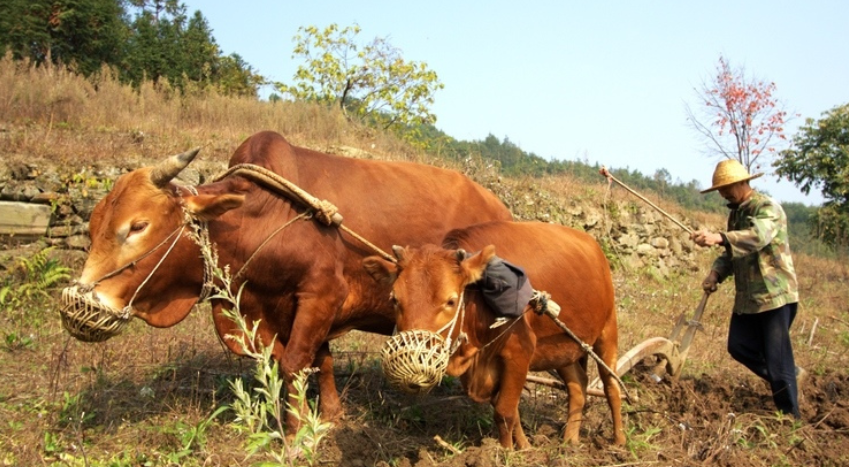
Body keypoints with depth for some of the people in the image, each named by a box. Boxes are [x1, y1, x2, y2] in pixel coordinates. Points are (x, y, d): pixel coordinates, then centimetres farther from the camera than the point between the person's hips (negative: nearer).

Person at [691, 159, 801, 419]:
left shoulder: (768, 208, -14)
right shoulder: (735, 213, 12)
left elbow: (758, 236, -35)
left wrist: (719, 238, -51)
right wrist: (716, 273, -4)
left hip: (775, 294, -8)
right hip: (746, 297, 8)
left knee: (777, 356, -5)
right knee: (738, 346, 10)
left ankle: (790, 415, 10)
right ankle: (788, 375, 32)